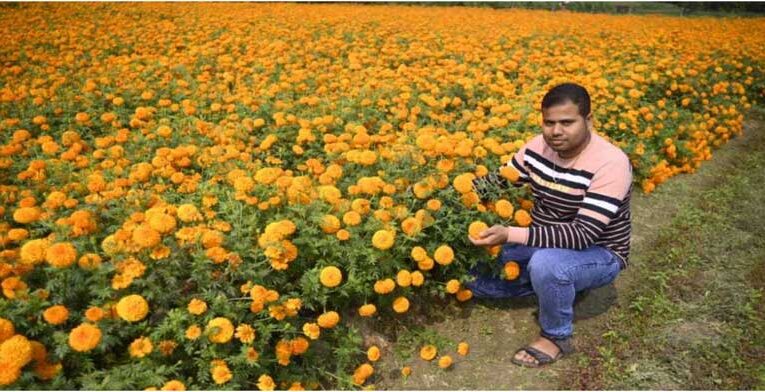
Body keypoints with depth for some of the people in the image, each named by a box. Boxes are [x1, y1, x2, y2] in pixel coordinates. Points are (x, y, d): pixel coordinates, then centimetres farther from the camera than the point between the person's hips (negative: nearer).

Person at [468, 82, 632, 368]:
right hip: (543, 245, 7)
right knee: (473, 268, -2)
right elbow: (499, 181, 4)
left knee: (545, 264, -39)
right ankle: (556, 284, 12)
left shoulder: (610, 164, -28)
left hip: (598, 255, -6)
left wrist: (510, 234, -42)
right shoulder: (538, 146, -9)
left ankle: (558, 337, -9)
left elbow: (583, 234, -34)